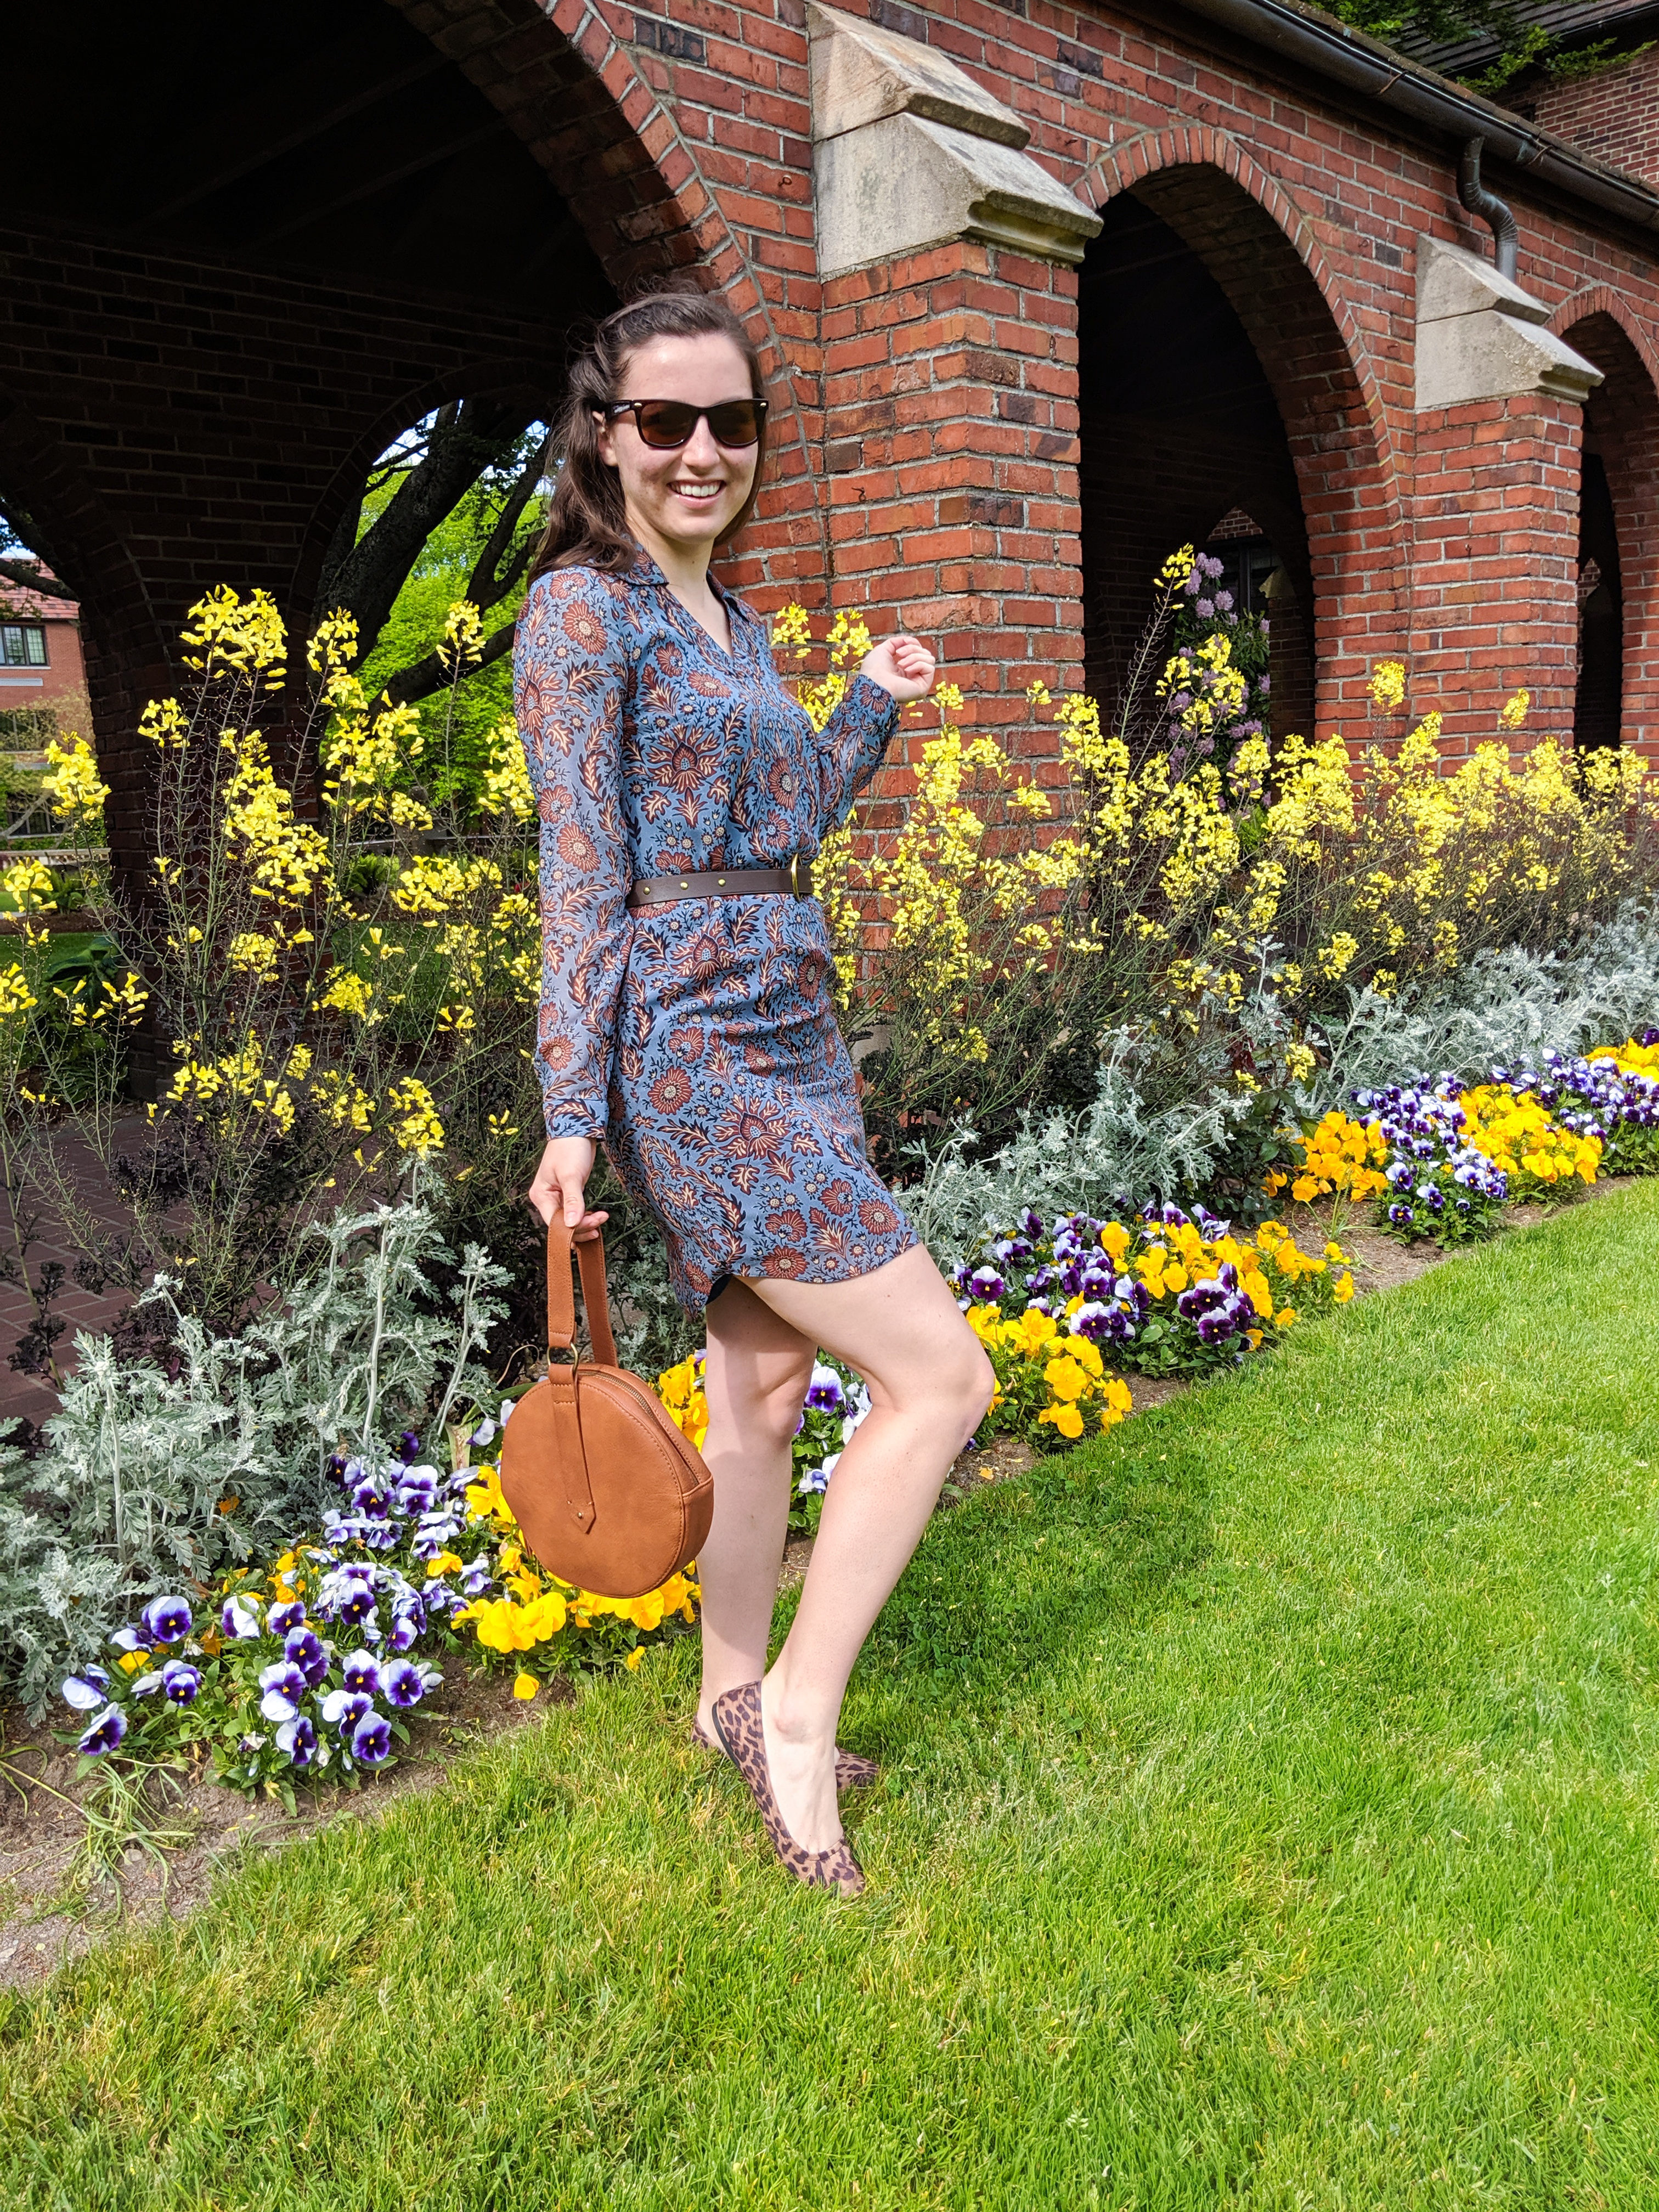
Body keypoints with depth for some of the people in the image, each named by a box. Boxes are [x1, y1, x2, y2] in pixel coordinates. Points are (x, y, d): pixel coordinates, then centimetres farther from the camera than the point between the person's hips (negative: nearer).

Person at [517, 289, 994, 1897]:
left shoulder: (737, 624, 19)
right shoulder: (581, 610, -6)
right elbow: (582, 879, -13)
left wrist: (875, 710, 12)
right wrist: (573, 1115, -16)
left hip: (787, 1039, 8)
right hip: (693, 1052, -8)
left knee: (763, 1384, 15)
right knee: (940, 1373, -8)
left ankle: (737, 1698, 32)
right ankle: (798, 1714, 8)